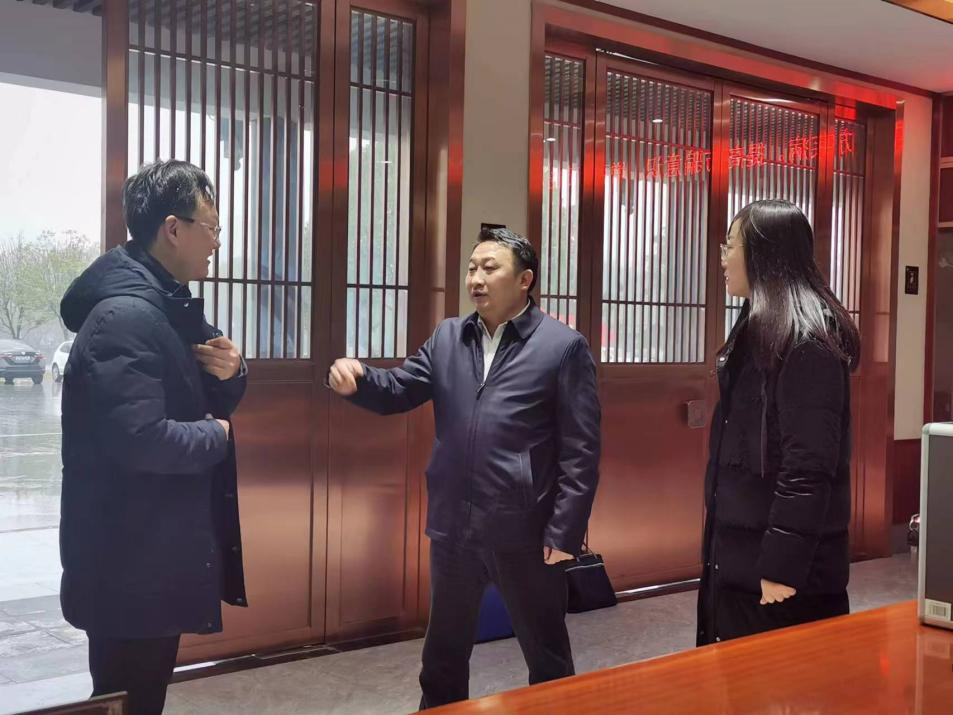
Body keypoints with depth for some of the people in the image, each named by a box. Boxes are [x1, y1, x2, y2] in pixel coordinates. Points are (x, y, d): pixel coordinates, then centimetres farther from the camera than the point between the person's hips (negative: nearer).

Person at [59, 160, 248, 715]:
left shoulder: (174, 306, 10)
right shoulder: (124, 315, -22)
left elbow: (212, 404, 17)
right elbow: (140, 439, -32)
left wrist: (231, 373, -5)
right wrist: (215, 435, -14)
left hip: (159, 551, 10)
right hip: (129, 562, -10)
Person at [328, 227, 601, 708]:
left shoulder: (564, 346, -6)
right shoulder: (446, 338, 10)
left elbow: (580, 451, -9)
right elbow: (398, 391, 6)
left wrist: (564, 533, -12)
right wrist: (357, 379, -17)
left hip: (524, 530, -4)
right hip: (453, 525, 5)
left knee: (546, 654, 12)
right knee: (444, 651, 19)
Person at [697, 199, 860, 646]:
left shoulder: (806, 340, -17)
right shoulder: (760, 331, 13)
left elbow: (809, 465, -22)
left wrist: (782, 567, -22)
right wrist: (721, 544, 16)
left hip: (781, 561, -9)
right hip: (741, 551, 9)